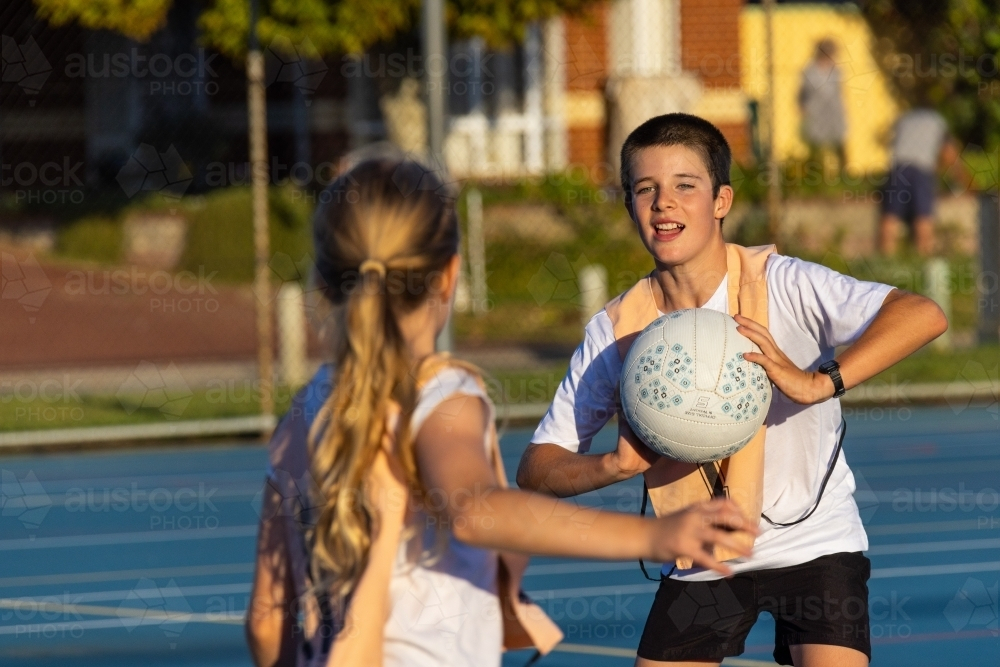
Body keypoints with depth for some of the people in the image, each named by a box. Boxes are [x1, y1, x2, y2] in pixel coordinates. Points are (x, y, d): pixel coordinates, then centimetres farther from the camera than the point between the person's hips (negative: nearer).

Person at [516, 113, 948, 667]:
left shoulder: (781, 285, -18)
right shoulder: (616, 330, -7)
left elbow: (923, 315, -32)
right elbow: (536, 467, -5)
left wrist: (818, 383, -45)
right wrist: (616, 465, -26)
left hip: (812, 545, -4)